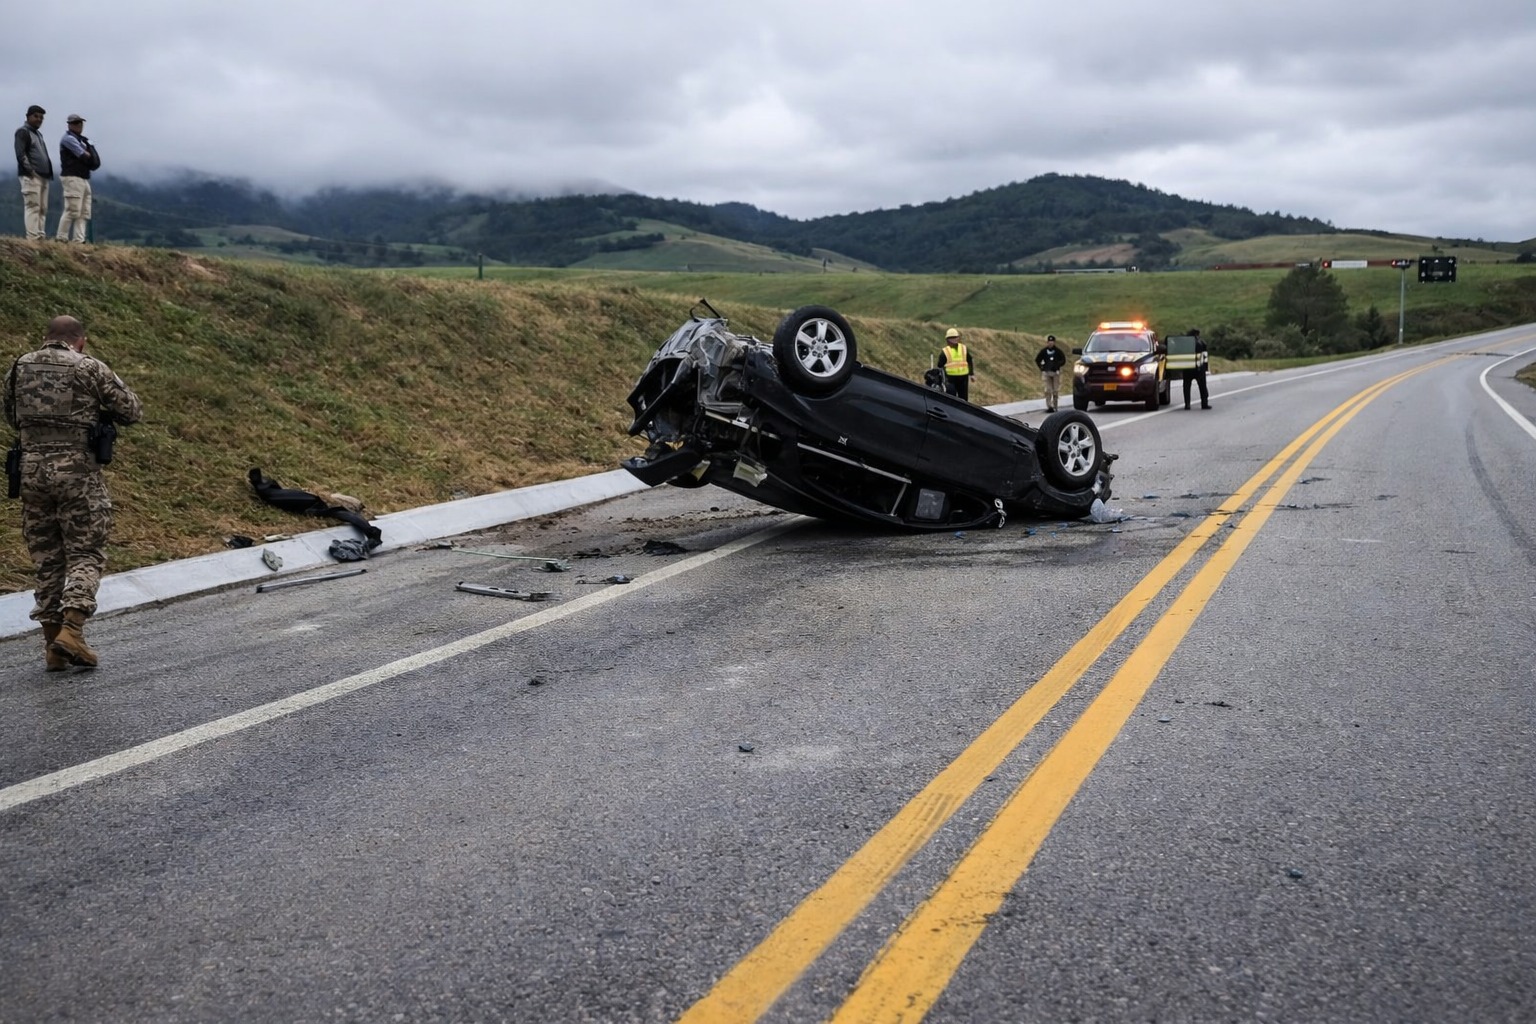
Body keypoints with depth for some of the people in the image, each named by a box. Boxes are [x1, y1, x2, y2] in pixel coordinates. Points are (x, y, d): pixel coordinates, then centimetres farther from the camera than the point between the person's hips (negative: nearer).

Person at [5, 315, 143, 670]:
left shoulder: (18, 367, 11)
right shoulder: (90, 368, -2)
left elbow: (12, 418, 22)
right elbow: (132, 411, 2)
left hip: (31, 466, 4)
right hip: (76, 468, -4)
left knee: (46, 558, 11)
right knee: (85, 554, 3)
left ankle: (53, 645, 10)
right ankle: (71, 630, -14)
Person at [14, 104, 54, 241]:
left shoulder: (38, 133, 24)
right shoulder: (23, 132, -2)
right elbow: (20, 154, -12)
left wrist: (48, 172, 12)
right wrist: (30, 171, -19)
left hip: (43, 176, 9)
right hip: (31, 176, -9)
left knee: (43, 209, 5)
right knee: (32, 207, -13)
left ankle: (40, 236, 6)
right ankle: (33, 238, -17)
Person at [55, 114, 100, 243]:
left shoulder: (81, 140, 22)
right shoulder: (68, 138, -5)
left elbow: (94, 162, 15)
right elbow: (85, 156, -12)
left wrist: (88, 157, -3)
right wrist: (89, 156, 7)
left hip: (84, 179, 9)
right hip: (72, 178, -9)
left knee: (84, 213, 5)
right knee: (72, 210, -12)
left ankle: (78, 240, 4)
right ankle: (61, 239, -8)